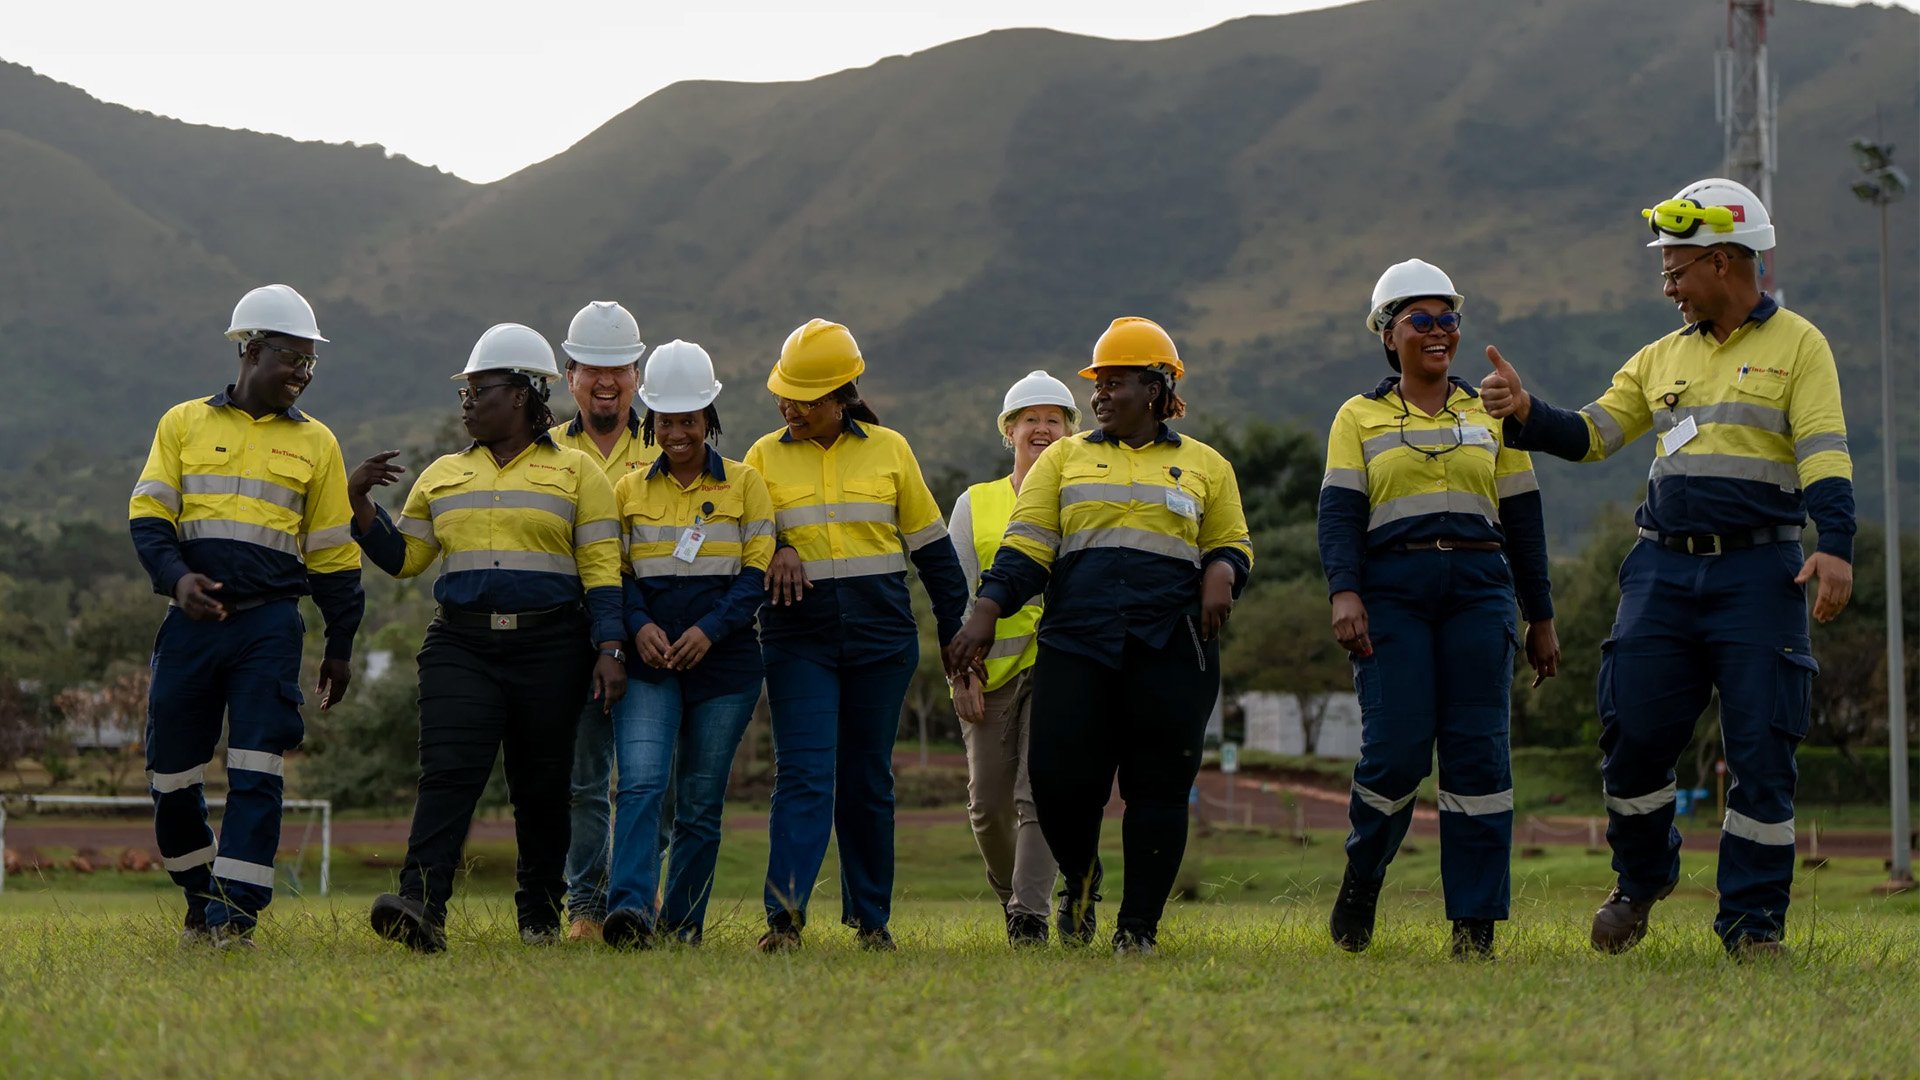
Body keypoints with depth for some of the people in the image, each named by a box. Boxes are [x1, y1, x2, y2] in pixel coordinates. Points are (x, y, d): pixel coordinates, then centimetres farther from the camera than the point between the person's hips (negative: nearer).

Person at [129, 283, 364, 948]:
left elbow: (334, 556, 13)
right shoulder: (184, 424, 9)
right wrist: (176, 577, -16)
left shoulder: (315, 443, 10)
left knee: (257, 774, -11)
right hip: (191, 619, 1)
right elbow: (148, 516, 3)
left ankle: (234, 915, -10)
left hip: (270, 625, -1)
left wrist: (340, 648, 12)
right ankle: (201, 899, 25)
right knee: (172, 774, 5)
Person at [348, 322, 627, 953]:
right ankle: (422, 908, -29)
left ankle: (540, 917, 21)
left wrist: (610, 650, -9)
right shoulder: (443, 476, 15)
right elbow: (403, 558, 16)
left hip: (549, 648, -2)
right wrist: (361, 506, 2)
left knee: (541, 786, 6)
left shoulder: (575, 473, 4)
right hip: (461, 647, 2)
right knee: (448, 772, -16)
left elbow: (602, 569, -1)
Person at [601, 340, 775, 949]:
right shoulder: (629, 490, 11)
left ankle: (682, 926, 11)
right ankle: (631, 909, -32)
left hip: (724, 662, 0)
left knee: (701, 804, 3)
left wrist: (711, 629, -14)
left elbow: (757, 572, 0)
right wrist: (639, 624, -11)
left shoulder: (743, 484, 6)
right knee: (641, 781, -19)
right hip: (649, 660, 0)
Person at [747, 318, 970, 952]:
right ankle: (784, 916, -19)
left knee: (868, 781, 7)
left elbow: (930, 544, 12)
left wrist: (956, 629, 12)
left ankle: (871, 919, 17)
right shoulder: (765, 457, 5)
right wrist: (777, 552, -14)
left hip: (881, 639, 1)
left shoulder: (888, 449, 5)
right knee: (803, 775, -13)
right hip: (797, 640, -1)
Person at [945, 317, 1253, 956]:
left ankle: (1138, 925, 6)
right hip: (1076, 643, 0)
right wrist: (984, 615, -6)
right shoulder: (1066, 459, 15)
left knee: (1158, 787, -3)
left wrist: (1222, 572, -4)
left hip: (1170, 646, 0)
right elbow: (1025, 546, 8)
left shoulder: (1204, 466, 14)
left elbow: (1232, 543, 20)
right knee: (1060, 776, -9)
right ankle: (1079, 881, 21)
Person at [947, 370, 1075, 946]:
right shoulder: (975, 505, 15)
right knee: (989, 800, 4)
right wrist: (962, 671, -1)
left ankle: (1031, 913, -17)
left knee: (1042, 791, -15)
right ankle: (1009, 892, 28)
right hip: (993, 670, 2)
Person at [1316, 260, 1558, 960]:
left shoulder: (1491, 415, 16)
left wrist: (1541, 619, 13)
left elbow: (1523, 522, 16)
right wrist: (1344, 593, -17)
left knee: (1478, 752, -5)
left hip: (1479, 591, 2)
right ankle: (1361, 878, 15)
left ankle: (1475, 925, -2)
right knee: (1395, 749, -12)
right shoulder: (1360, 418, 10)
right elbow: (1340, 515, 0)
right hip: (1393, 590, -2)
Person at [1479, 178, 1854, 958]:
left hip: (1759, 573, -4)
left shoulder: (1795, 346, 0)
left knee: (1761, 752, -3)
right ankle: (1641, 881, 24)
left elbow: (1824, 455, -10)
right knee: (1635, 734, 0)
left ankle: (1752, 920, 5)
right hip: (1664, 571, 4)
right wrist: (1525, 414, -6)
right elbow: (1590, 435, 13)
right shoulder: (1662, 359, 15)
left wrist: (1835, 546, -23)